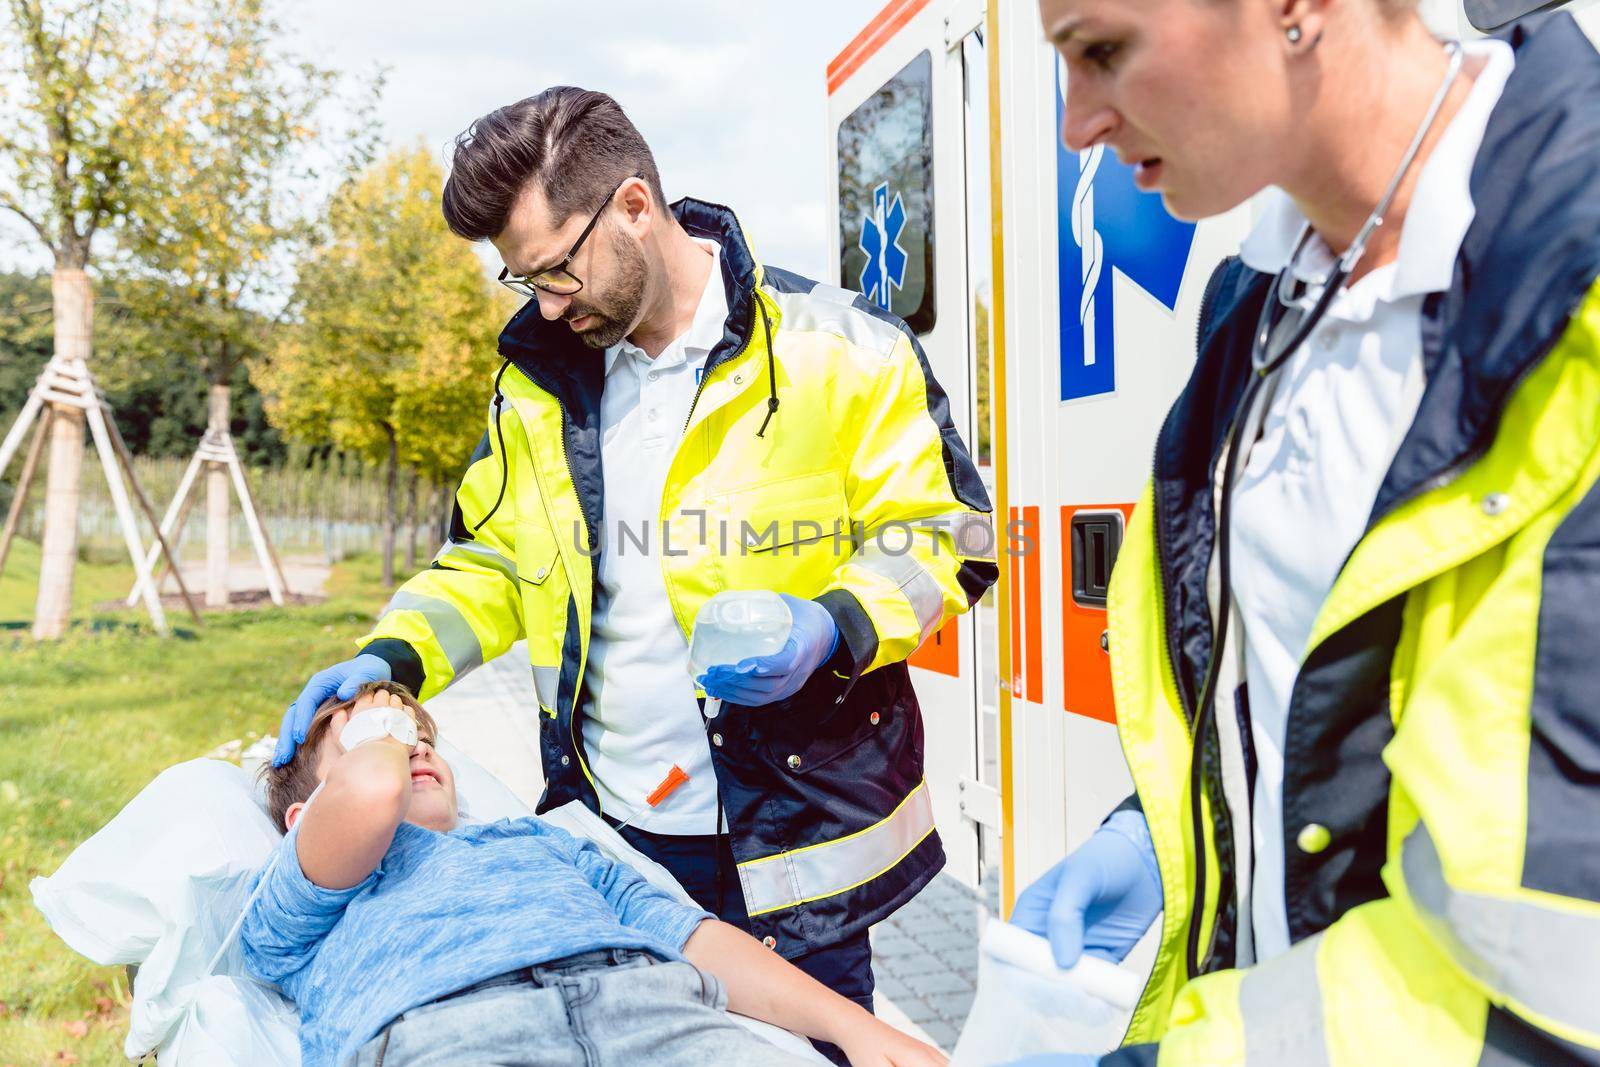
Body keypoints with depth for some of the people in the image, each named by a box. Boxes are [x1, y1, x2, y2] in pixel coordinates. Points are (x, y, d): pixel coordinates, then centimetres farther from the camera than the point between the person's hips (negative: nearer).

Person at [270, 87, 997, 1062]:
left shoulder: (833, 350, -10)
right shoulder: (537, 373, 6)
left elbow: (945, 533, -5)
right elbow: (494, 560, 14)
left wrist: (835, 628, -22)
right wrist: (393, 660, -1)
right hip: (608, 836, 5)